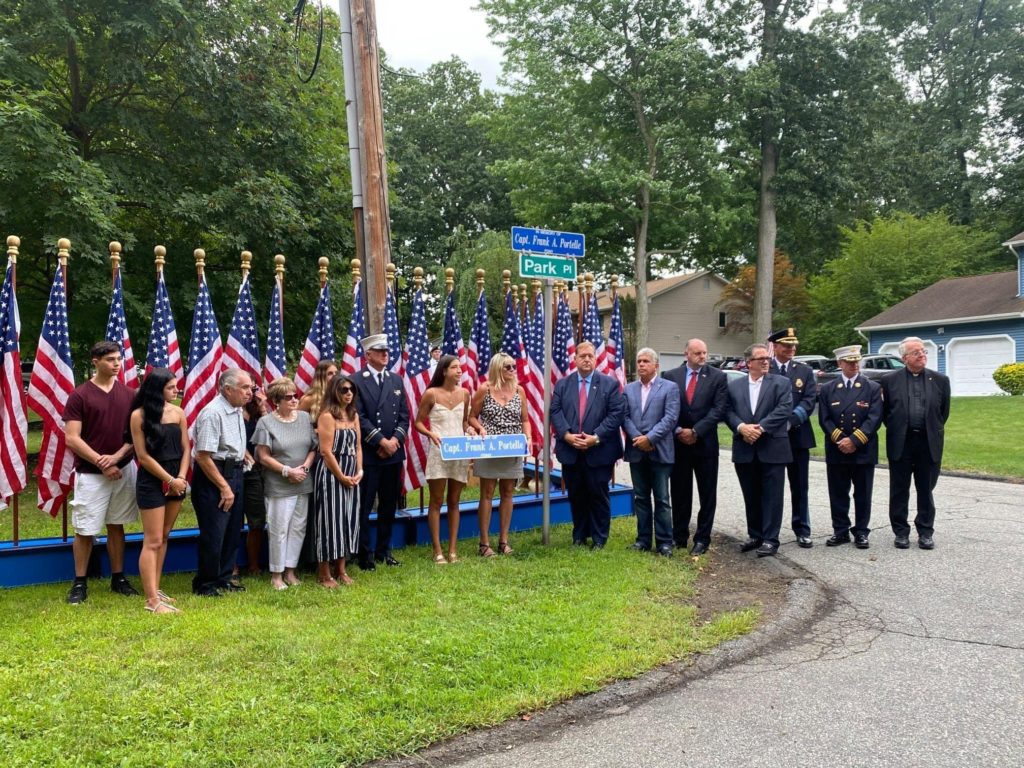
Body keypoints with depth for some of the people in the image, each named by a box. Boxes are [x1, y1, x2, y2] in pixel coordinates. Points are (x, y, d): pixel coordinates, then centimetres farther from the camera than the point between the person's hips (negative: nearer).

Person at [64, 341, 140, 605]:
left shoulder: (128, 394, 4)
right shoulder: (80, 395, -6)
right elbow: (72, 438, -10)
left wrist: (117, 456, -11)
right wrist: (101, 462, -13)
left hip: (123, 470, 3)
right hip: (90, 473, -3)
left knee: (116, 525, 12)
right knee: (85, 529, 2)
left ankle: (118, 578, 21)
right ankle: (79, 583, 15)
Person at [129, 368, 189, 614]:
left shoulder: (178, 412, 4)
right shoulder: (139, 415, -10)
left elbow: (186, 448, 6)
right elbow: (143, 456, -10)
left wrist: (181, 478, -7)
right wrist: (169, 480, -11)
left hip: (177, 480, 6)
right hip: (151, 482, -5)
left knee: (164, 538, 13)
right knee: (152, 541, -4)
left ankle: (156, 589, 22)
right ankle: (152, 600, -3)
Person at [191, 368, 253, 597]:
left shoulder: (238, 410, 8)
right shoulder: (212, 413, -21)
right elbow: (203, 457, -22)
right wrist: (224, 487, -18)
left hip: (234, 473, 9)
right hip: (212, 477, -9)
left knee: (233, 531, 15)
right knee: (213, 535, -3)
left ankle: (224, 578, 29)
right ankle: (204, 584, 13)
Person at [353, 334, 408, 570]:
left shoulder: (396, 380, 13)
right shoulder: (357, 381, -4)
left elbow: (404, 415, 10)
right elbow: (359, 417, -11)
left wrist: (395, 440, -5)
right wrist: (381, 441, -15)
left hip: (394, 452, 5)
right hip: (368, 454, -5)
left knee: (389, 506, 12)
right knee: (364, 507, 0)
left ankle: (384, 551, 23)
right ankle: (364, 555, 10)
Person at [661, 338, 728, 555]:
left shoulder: (718, 377, 0)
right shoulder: (670, 376, 3)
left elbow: (719, 408, -8)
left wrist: (696, 431, -14)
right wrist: (678, 430, -11)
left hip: (705, 443, -1)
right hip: (678, 442, 1)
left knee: (707, 494, 5)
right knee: (679, 493, 8)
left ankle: (702, 538, 14)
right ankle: (679, 536, 19)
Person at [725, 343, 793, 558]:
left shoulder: (781, 383, 3)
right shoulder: (734, 385, 11)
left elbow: (784, 409, -10)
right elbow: (728, 411, 3)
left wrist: (760, 427, -17)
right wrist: (741, 427, -15)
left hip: (772, 449, -3)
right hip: (745, 450, 3)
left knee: (772, 495, 0)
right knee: (751, 496, 12)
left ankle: (770, 539, 5)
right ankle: (755, 535, 24)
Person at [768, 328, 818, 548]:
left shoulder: (805, 371, 9)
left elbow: (810, 400, -2)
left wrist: (791, 420, -16)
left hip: (798, 436, 2)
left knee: (800, 487, 7)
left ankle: (802, 531, 15)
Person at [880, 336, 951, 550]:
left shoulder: (940, 380, 5)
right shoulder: (890, 380, 1)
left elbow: (944, 412, 12)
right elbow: (885, 411, 8)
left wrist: (934, 432, 11)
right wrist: (895, 430, 6)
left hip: (929, 444, 1)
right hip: (900, 443, -1)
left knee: (926, 490, 9)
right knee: (899, 491, 5)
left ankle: (926, 532, 19)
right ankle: (901, 532, 15)